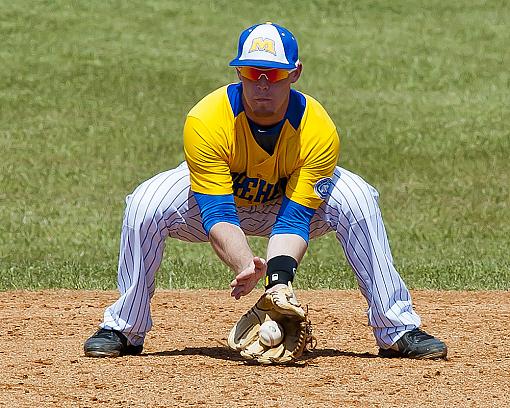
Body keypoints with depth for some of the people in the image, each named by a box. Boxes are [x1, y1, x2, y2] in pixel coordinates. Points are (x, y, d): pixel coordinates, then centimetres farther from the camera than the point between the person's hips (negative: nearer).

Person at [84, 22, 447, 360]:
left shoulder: (318, 130, -32)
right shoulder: (205, 122, -36)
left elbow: (295, 218, -32)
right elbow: (218, 216, -39)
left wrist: (279, 277, -51)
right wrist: (247, 266, -58)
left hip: (296, 197, 1)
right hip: (214, 194, -1)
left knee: (356, 199, -28)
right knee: (146, 204, -30)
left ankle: (397, 331, -19)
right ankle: (124, 330, -12)